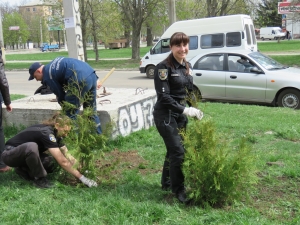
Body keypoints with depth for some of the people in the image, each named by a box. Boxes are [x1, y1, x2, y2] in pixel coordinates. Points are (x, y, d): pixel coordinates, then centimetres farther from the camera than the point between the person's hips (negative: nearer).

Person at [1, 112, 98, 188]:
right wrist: (82, 178, -30)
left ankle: (24, 169, 9)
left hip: (24, 153, 9)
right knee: (31, 146, -39)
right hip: (10, 154, -8)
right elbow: (63, 162, -34)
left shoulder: (55, 133, -3)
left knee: (50, 163, -13)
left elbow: (67, 155, 1)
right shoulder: (46, 133, -31)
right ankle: (38, 178, -18)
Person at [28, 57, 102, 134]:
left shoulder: (47, 76, 3)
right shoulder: (55, 63, 26)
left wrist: (65, 108, 22)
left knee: (71, 114, 4)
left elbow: (60, 95, 5)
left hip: (81, 80, -9)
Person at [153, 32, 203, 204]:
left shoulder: (187, 66, 9)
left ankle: (167, 183, 31)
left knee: (173, 149, 15)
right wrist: (185, 110, -24)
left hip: (181, 114, 7)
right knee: (178, 152, -9)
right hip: (166, 115, -7)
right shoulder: (164, 67, -14)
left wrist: (194, 110, 7)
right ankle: (179, 190, 5)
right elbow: (163, 96, -19)